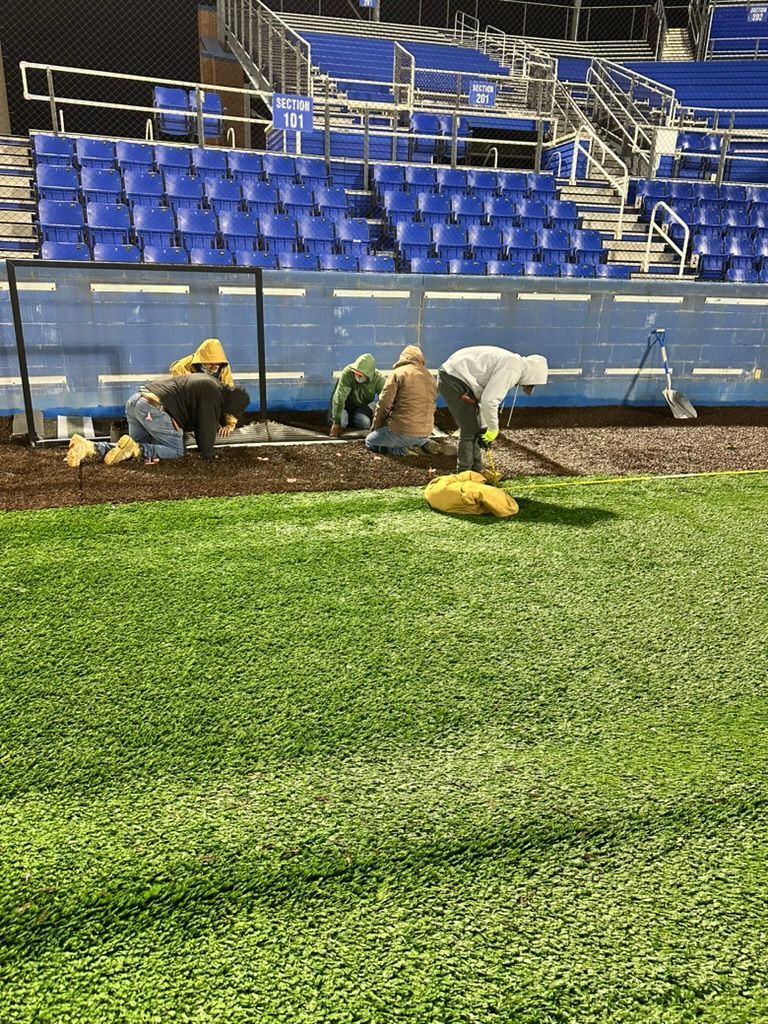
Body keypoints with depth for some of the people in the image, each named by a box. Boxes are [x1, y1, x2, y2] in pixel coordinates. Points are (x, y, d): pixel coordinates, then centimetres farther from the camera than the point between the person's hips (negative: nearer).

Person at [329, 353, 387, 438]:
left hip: (361, 405, 2)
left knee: (365, 423, -23)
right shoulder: (347, 372, -33)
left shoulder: (379, 378, -26)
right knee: (341, 423, -27)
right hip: (345, 404, -2)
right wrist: (336, 423, -35)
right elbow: (339, 397, -34)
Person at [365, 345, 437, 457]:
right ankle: (424, 444, 9)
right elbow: (431, 405, 15)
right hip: (425, 434, 6)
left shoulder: (398, 373, -5)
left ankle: (398, 449, -8)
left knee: (369, 442, 14)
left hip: (404, 432, -6)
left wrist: (376, 427, 9)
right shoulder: (430, 376, 11)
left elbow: (384, 404, -7)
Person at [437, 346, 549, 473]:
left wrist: (485, 427, 20)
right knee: (470, 430, -5)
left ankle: (476, 470, 25)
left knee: (476, 429, 17)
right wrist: (493, 429, -10)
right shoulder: (513, 368, -16)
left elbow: (487, 396, 22)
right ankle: (464, 474, 2)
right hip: (454, 379, -11)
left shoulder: (511, 361, 17)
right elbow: (489, 400, -23)